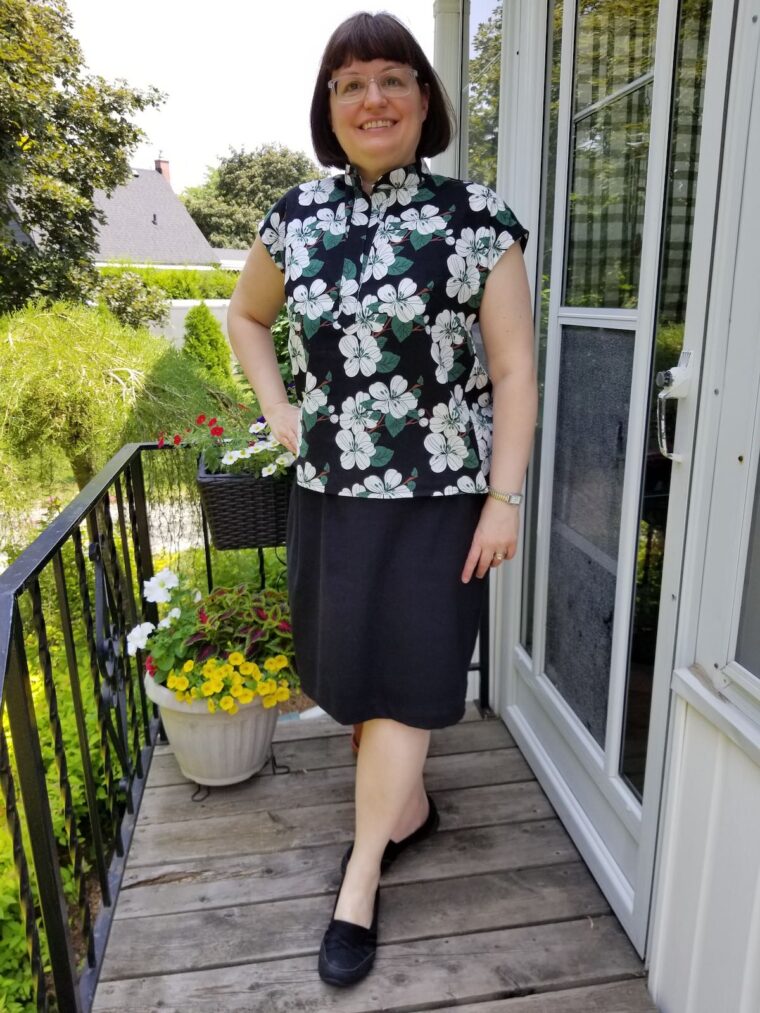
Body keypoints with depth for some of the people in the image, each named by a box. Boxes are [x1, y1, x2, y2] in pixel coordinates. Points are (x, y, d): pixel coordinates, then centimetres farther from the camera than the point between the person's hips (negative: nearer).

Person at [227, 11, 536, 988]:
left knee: (402, 681, 3)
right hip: (328, 487, 5)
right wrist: (277, 407, 7)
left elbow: (513, 371, -7)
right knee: (352, 668, 16)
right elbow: (246, 313, 21)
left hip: (437, 493, -4)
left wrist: (504, 497, -11)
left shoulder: (477, 220, -6)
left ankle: (358, 885, 21)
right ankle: (409, 806, 42)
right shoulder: (297, 216, 5)